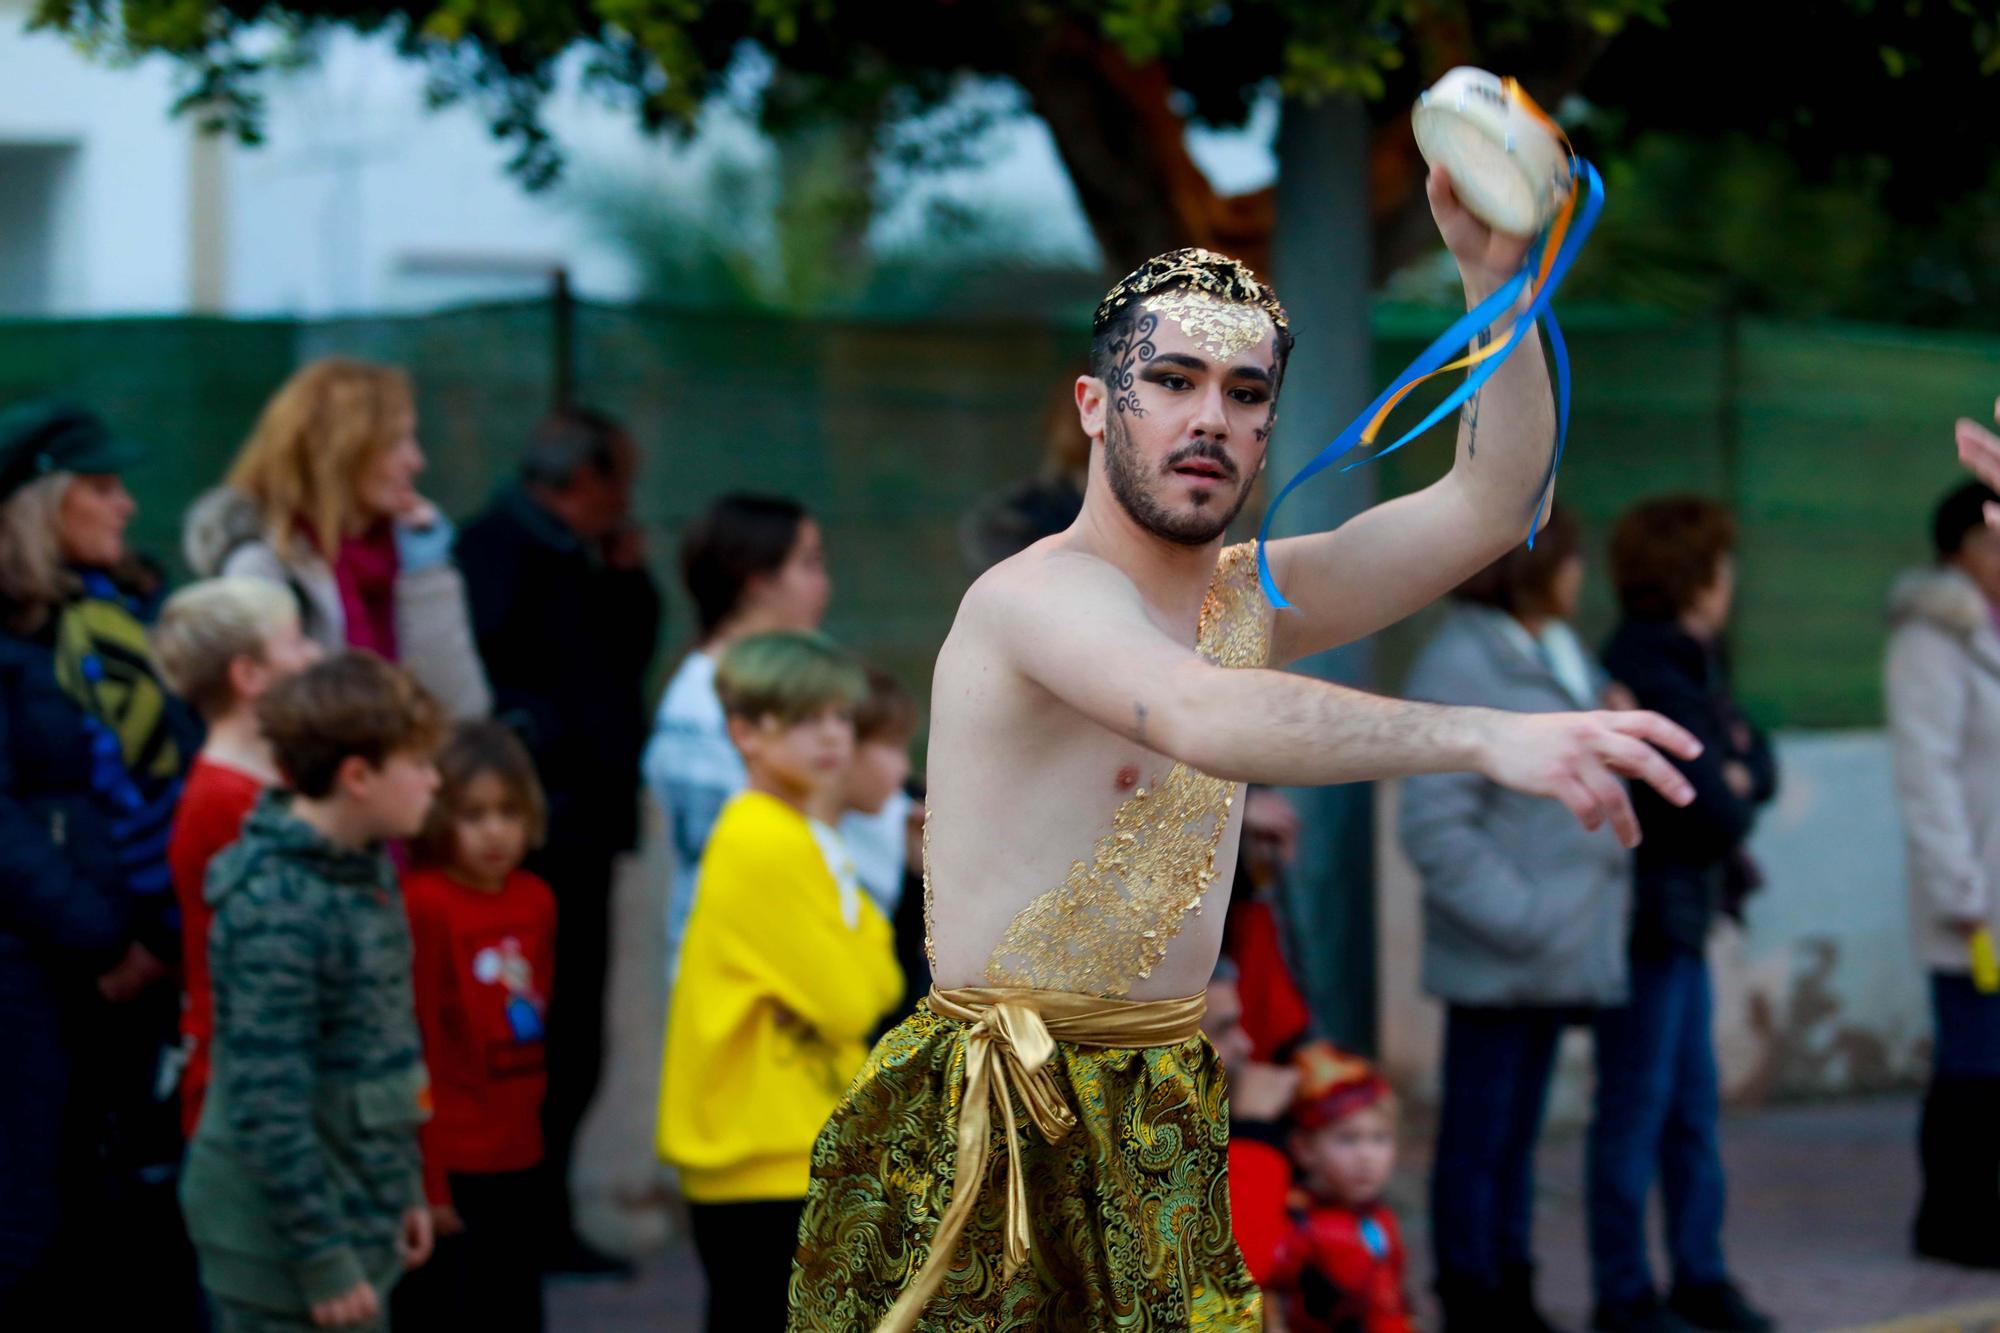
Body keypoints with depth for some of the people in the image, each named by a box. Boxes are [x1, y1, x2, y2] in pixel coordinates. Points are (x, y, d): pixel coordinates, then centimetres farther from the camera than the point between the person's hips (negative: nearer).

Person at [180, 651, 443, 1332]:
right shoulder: (277, 911, -22)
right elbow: (268, 1106, -23)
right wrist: (322, 1260, -21)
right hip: (283, 1245, -9)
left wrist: (404, 1191, 19)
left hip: (356, 1217, 9)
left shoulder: (365, 870, 7)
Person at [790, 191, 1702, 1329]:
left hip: (1167, 1123, 7)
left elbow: (1494, 503, 5)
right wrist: (1487, 738, -47)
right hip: (1000, 1135, -7)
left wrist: (1497, 273, -10)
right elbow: (1197, 718, -36)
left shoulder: (1252, 599, 10)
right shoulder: (1036, 595, -15)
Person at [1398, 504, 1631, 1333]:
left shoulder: (1563, 659, 14)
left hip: (1559, 951, 9)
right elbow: (1433, 825, -20)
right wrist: (1521, 916, -21)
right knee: (1478, 1142, 0)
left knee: (1516, 1137, 16)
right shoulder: (1460, 666, -15)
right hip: (1498, 963, -9)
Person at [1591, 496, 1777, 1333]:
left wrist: (1740, 773, -9)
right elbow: (1716, 816, -21)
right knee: (1637, 1107, -2)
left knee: (1694, 1107, 15)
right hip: (1646, 917, -10)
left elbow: (1759, 773, 12)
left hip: (1682, 918, 10)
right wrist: (1731, 794, -1)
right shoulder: (1651, 680, -19)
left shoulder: (1690, 670, 13)